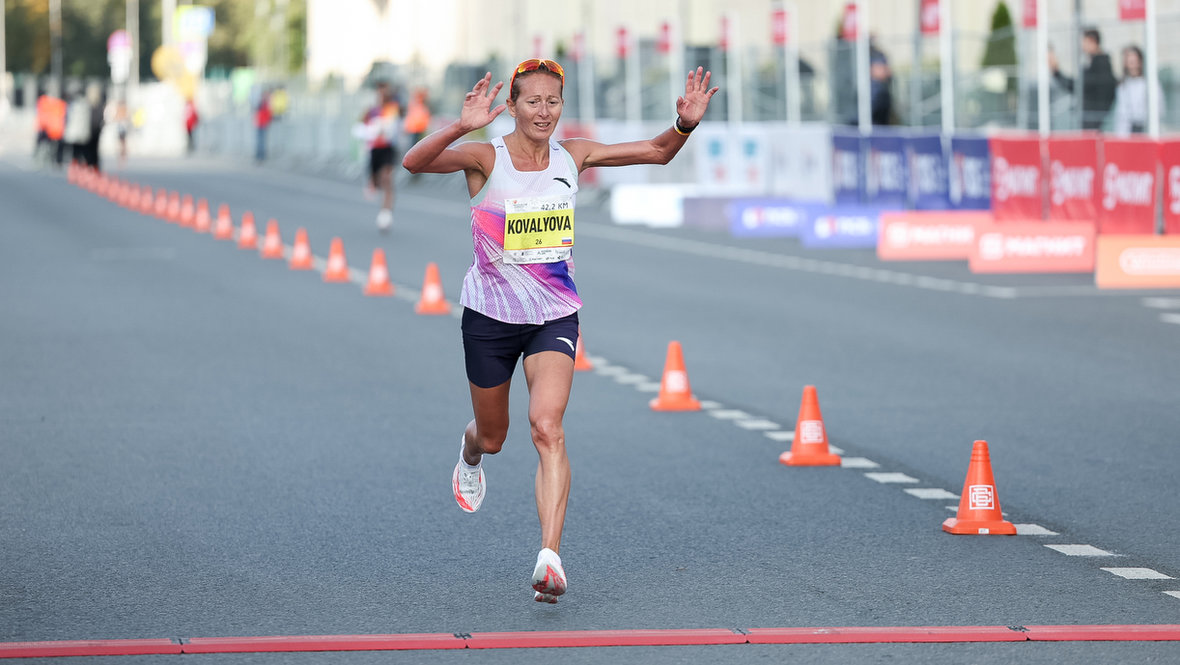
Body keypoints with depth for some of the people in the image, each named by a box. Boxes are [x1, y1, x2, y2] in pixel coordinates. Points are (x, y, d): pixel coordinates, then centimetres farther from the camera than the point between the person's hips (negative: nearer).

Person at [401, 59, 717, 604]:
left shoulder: (572, 156, -3)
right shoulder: (486, 159, -14)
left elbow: (656, 151, 5)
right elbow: (414, 162, -31)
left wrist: (685, 124, -15)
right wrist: (462, 127, -47)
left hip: (555, 317, 1)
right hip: (490, 315, -1)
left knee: (547, 427, -20)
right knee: (492, 437, 17)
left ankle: (550, 557, -28)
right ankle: (470, 454, 57)